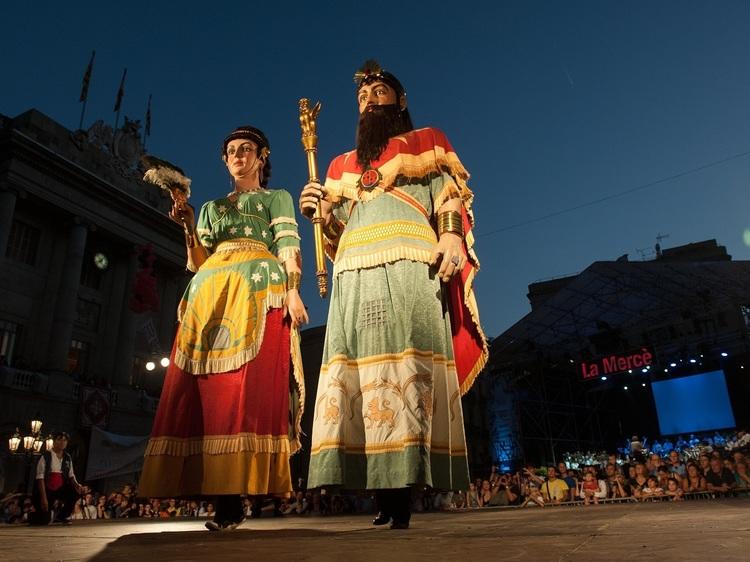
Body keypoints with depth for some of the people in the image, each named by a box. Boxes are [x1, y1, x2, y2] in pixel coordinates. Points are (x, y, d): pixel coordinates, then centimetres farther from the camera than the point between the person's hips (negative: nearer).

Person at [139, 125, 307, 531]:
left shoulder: (276, 198, 18)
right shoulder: (212, 207, 29)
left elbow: (288, 248, 2)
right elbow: (199, 262, 20)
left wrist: (293, 292, -13)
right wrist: (189, 226, 5)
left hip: (258, 289, -4)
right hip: (211, 292, 5)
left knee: (250, 384, -15)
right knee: (209, 387, -8)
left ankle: (236, 490, -17)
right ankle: (227, 496, -7)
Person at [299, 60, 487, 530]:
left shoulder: (427, 141, 22)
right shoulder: (343, 164, 31)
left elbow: (450, 195, 7)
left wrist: (451, 234, -13)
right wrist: (321, 211, 4)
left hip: (409, 261, -3)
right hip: (355, 270, 4)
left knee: (406, 365, -16)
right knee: (356, 368, -9)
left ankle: (403, 493, -17)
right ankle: (384, 496, -8)